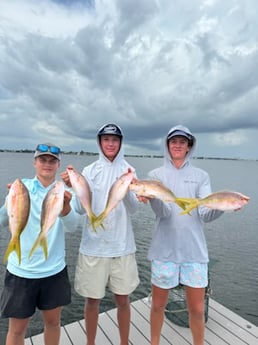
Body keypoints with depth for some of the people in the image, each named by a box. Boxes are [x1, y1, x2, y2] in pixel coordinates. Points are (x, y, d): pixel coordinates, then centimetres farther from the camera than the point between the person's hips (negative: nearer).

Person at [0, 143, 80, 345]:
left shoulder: (65, 192, -4)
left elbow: (71, 226, -19)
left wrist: (65, 205, -40)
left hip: (54, 270, 1)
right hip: (21, 270, -1)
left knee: (53, 321, 19)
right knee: (17, 328, 14)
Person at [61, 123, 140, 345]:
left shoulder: (128, 170, -1)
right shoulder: (89, 171, 0)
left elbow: (133, 208, -9)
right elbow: (81, 208, -7)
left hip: (122, 246, 0)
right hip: (94, 245, 0)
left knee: (123, 299, 13)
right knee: (92, 299, 14)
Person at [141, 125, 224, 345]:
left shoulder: (201, 176, 3)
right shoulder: (156, 175, -1)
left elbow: (205, 214, -7)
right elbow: (163, 211, -14)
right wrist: (151, 197, -36)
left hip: (194, 250, 1)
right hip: (164, 250, 0)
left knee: (197, 309, 12)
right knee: (158, 305, 16)